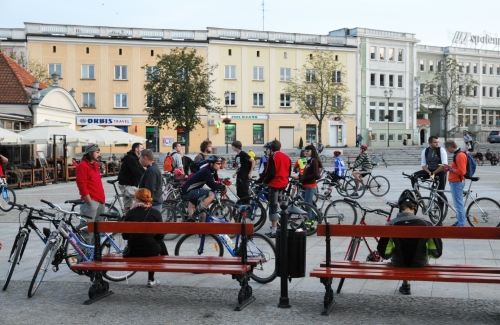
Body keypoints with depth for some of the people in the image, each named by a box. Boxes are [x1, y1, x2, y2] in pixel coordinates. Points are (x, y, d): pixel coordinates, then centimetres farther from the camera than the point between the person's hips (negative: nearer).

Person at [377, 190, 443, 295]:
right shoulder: (425, 224, -17)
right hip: (421, 265, 0)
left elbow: (384, 254, -14)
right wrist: (424, 253, 8)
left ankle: (405, 285, 35)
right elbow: (437, 253, -13)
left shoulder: (391, 225, -18)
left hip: (399, 264, 0)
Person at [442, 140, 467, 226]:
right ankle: (460, 222, 27)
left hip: (457, 183, -11)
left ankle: (461, 224, 0)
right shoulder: (457, 154, 12)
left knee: (458, 204, -5)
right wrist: (450, 167, 9)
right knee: (458, 204, 18)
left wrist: (450, 169, -16)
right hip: (455, 182, 11)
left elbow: (461, 171, -25)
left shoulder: (460, 155, -20)